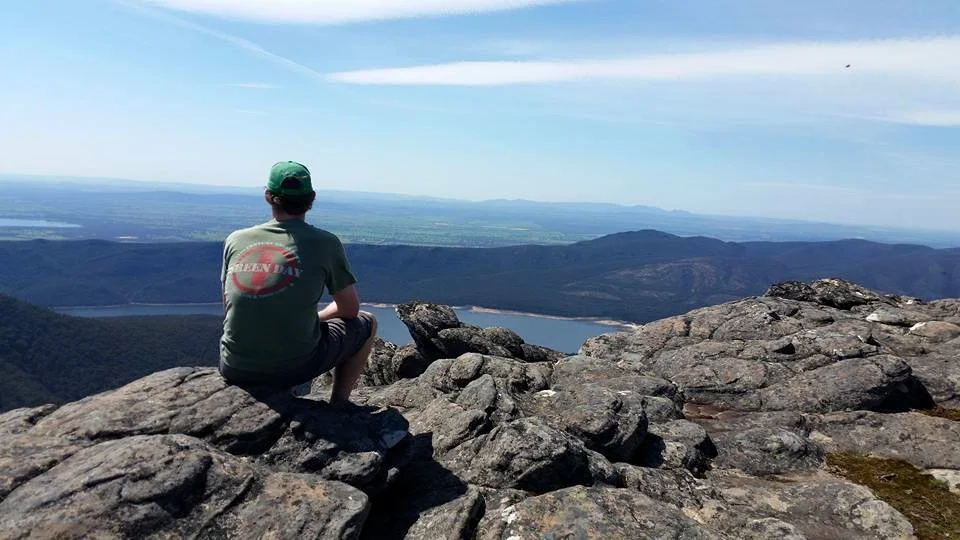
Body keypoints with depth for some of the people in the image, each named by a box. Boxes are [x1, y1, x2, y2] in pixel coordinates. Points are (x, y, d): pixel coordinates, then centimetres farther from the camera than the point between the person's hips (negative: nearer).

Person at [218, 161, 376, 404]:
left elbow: (229, 308, 16)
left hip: (234, 371, 5)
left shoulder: (235, 239, 3)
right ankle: (338, 405, 21)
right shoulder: (325, 242, -7)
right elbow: (350, 309, 2)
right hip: (294, 368, -4)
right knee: (367, 323, 20)